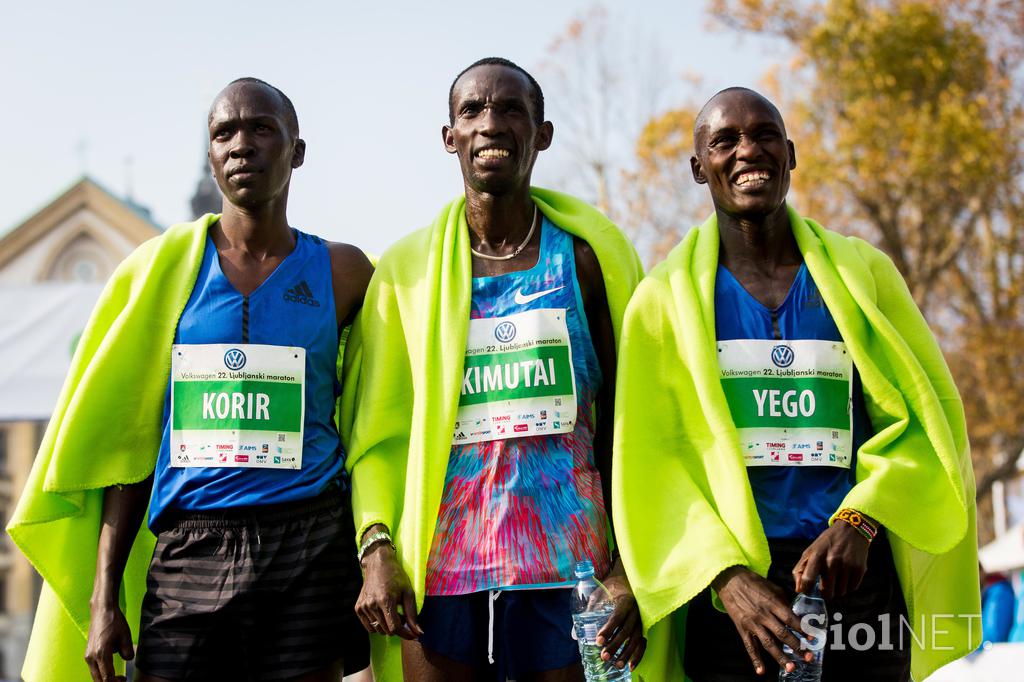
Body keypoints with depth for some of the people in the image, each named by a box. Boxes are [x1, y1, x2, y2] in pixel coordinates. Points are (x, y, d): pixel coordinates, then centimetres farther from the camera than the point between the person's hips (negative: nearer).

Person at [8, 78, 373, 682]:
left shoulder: (342, 274, 7)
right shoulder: (165, 268, 7)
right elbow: (128, 441, 6)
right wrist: (104, 595, 1)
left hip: (308, 550, 0)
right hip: (186, 550, 0)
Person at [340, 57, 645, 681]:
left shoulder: (585, 255, 5)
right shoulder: (407, 268, 7)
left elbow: (623, 426, 5)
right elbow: (378, 432, 7)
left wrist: (628, 567, -2)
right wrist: (378, 551, -6)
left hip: (566, 562, 0)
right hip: (444, 561, 1)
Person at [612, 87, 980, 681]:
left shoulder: (863, 274, 9)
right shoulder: (666, 298, 4)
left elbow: (926, 414, 4)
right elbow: (650, 458, -3)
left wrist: (859, 523, -12)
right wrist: (729, 578, -16)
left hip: (860, 577, 1)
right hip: (727, 587, -1)